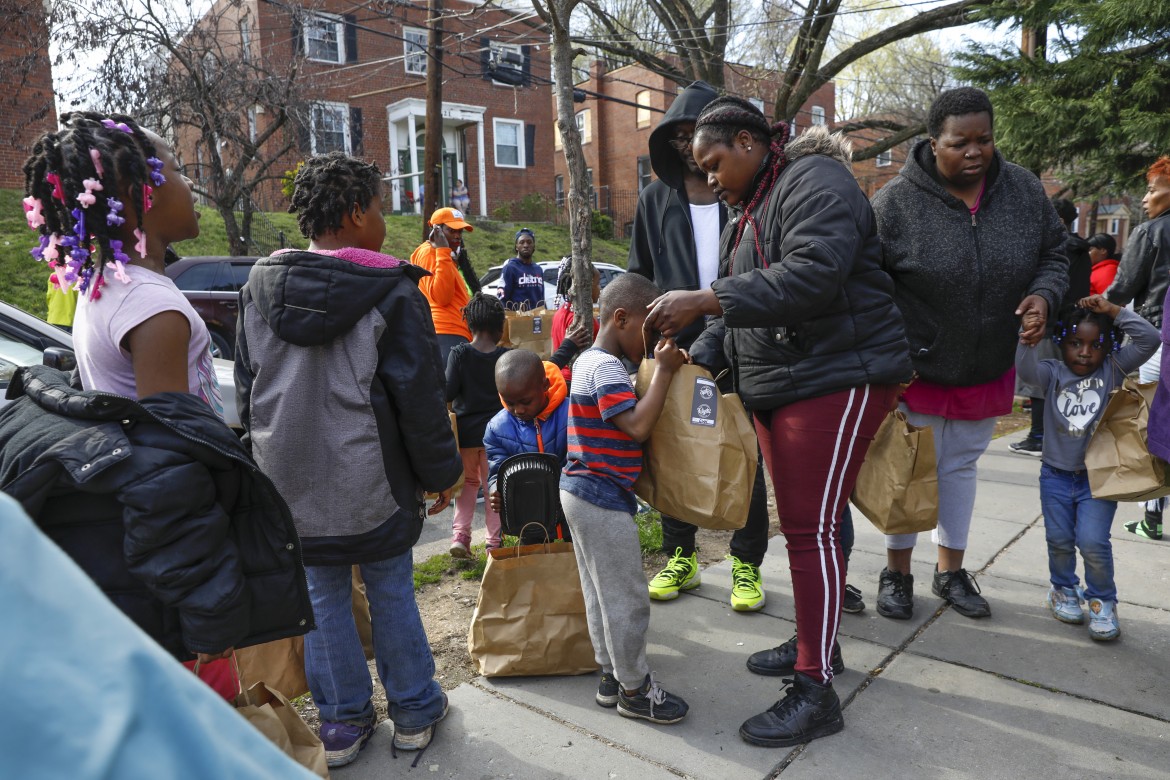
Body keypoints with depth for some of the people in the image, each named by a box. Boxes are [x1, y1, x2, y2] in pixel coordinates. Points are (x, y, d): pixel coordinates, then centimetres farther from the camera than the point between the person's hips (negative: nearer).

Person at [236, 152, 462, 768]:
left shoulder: (259, 288, 3)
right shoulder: (392, 292, -13)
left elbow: (245, 390, 10)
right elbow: (420, 398, -11)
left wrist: (265, 463, 20)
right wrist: (441, 474, 1)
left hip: (292, 486, 4)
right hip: (371, 485, -4)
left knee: (322, 597, 16)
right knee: (391, 591, 12)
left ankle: (342, 720, 30)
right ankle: (414, 711, 28)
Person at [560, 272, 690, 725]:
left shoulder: (590, 361, 13)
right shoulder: (605, 368, -19)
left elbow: (629, 420, 16)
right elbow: (638, 426, -27)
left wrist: (664, 368, 6)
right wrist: (664, 370, -20)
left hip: (581, 495, 11)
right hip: (604, 500, -11)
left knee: (600, 593, 18)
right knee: (627, 598, 2)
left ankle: (610, 676, 31)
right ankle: (634, 690, 15)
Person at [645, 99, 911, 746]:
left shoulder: (814, 183, -11)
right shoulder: (747, 210, 19)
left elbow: (811, 274, -28)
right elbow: (742, 304, 18)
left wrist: (704, 299, -29)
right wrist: (698, 356, 1)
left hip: (837, 378, -10)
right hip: (775, 387, 10)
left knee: (812, 528, -9)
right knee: (797, 521, 16)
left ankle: (816, 692, 0)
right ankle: (815, 641, 32)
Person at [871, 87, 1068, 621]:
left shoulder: (1024, 191, -3)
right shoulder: (896, 202, -17)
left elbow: (1054, 252, 9)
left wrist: (1043, 294, -14)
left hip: (989, 370, 5)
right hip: (917, 369, -4)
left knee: (961, 466, 17)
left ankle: (951, 572, 33)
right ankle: (897, 573, 23)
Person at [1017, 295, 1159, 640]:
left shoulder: (1112, 370, -3)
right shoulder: (1053, 374, -4)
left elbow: (1149, 340, -13)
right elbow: (1026, 367, -24)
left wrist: (1113, 311, -16)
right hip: (1056, 476, 1)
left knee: (1093, 542, -9)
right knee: (1059, 540, 10)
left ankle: (1102, 601, 14)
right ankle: (1064, 590, 35)